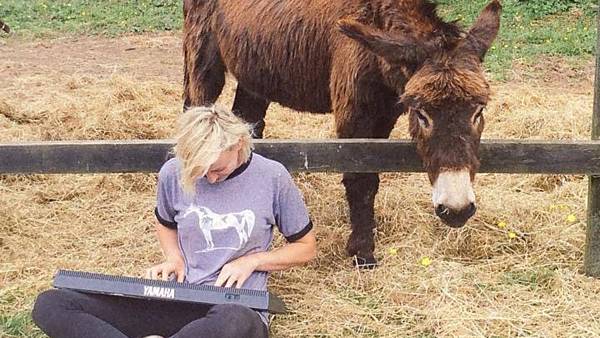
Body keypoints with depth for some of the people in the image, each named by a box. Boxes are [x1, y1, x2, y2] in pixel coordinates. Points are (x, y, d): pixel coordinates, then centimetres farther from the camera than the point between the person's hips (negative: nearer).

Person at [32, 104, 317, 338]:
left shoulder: (273, 178, -5)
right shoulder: (173, 174, 1)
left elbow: (306, 247, 8)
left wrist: (251, 260, -7)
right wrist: (174, 258, 2)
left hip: (239, 310, -3)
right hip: (178, 300, 4)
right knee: (49, 305, -15)